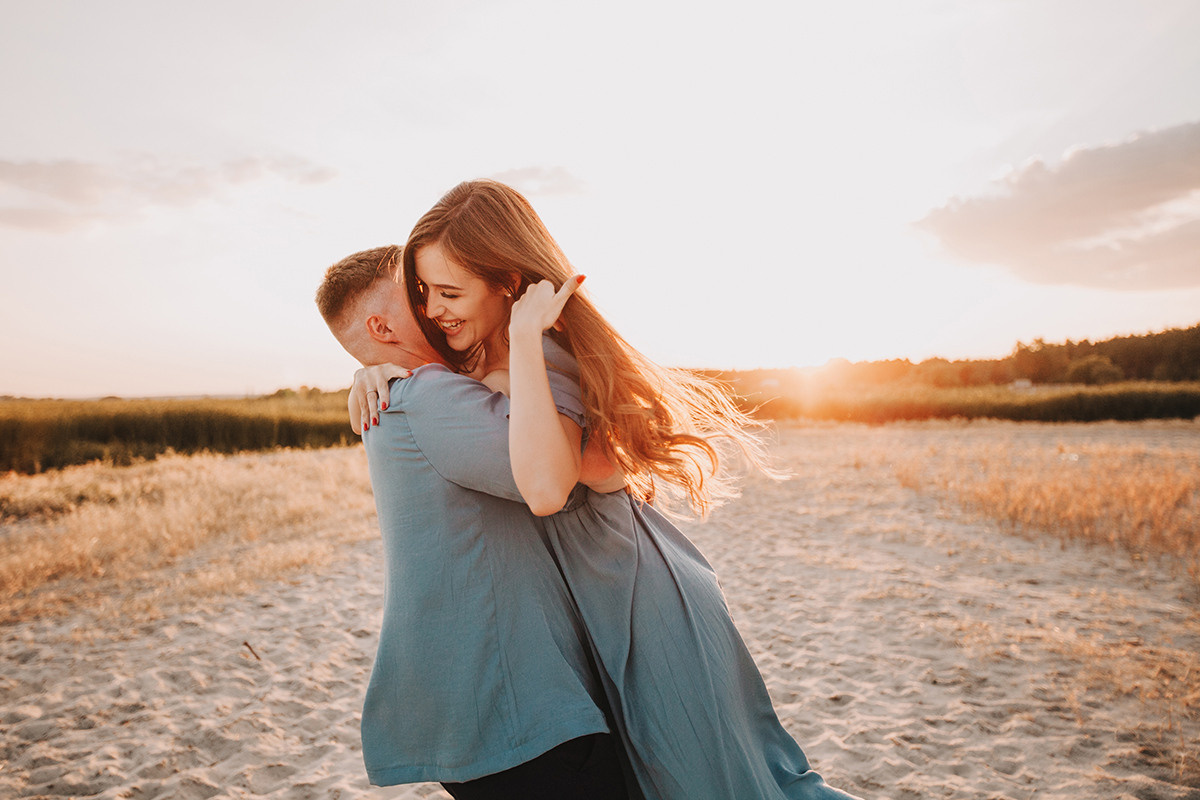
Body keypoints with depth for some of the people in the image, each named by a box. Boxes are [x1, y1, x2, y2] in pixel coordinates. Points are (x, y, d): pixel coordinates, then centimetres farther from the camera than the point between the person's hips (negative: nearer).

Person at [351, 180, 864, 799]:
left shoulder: (549, 357, -26)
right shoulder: (480, 358, 1)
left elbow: (545, 490, -44)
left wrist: (525, 336, -37)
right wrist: (381, 365, -4)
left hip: (641, 602, -10)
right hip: (605, 608, 10)